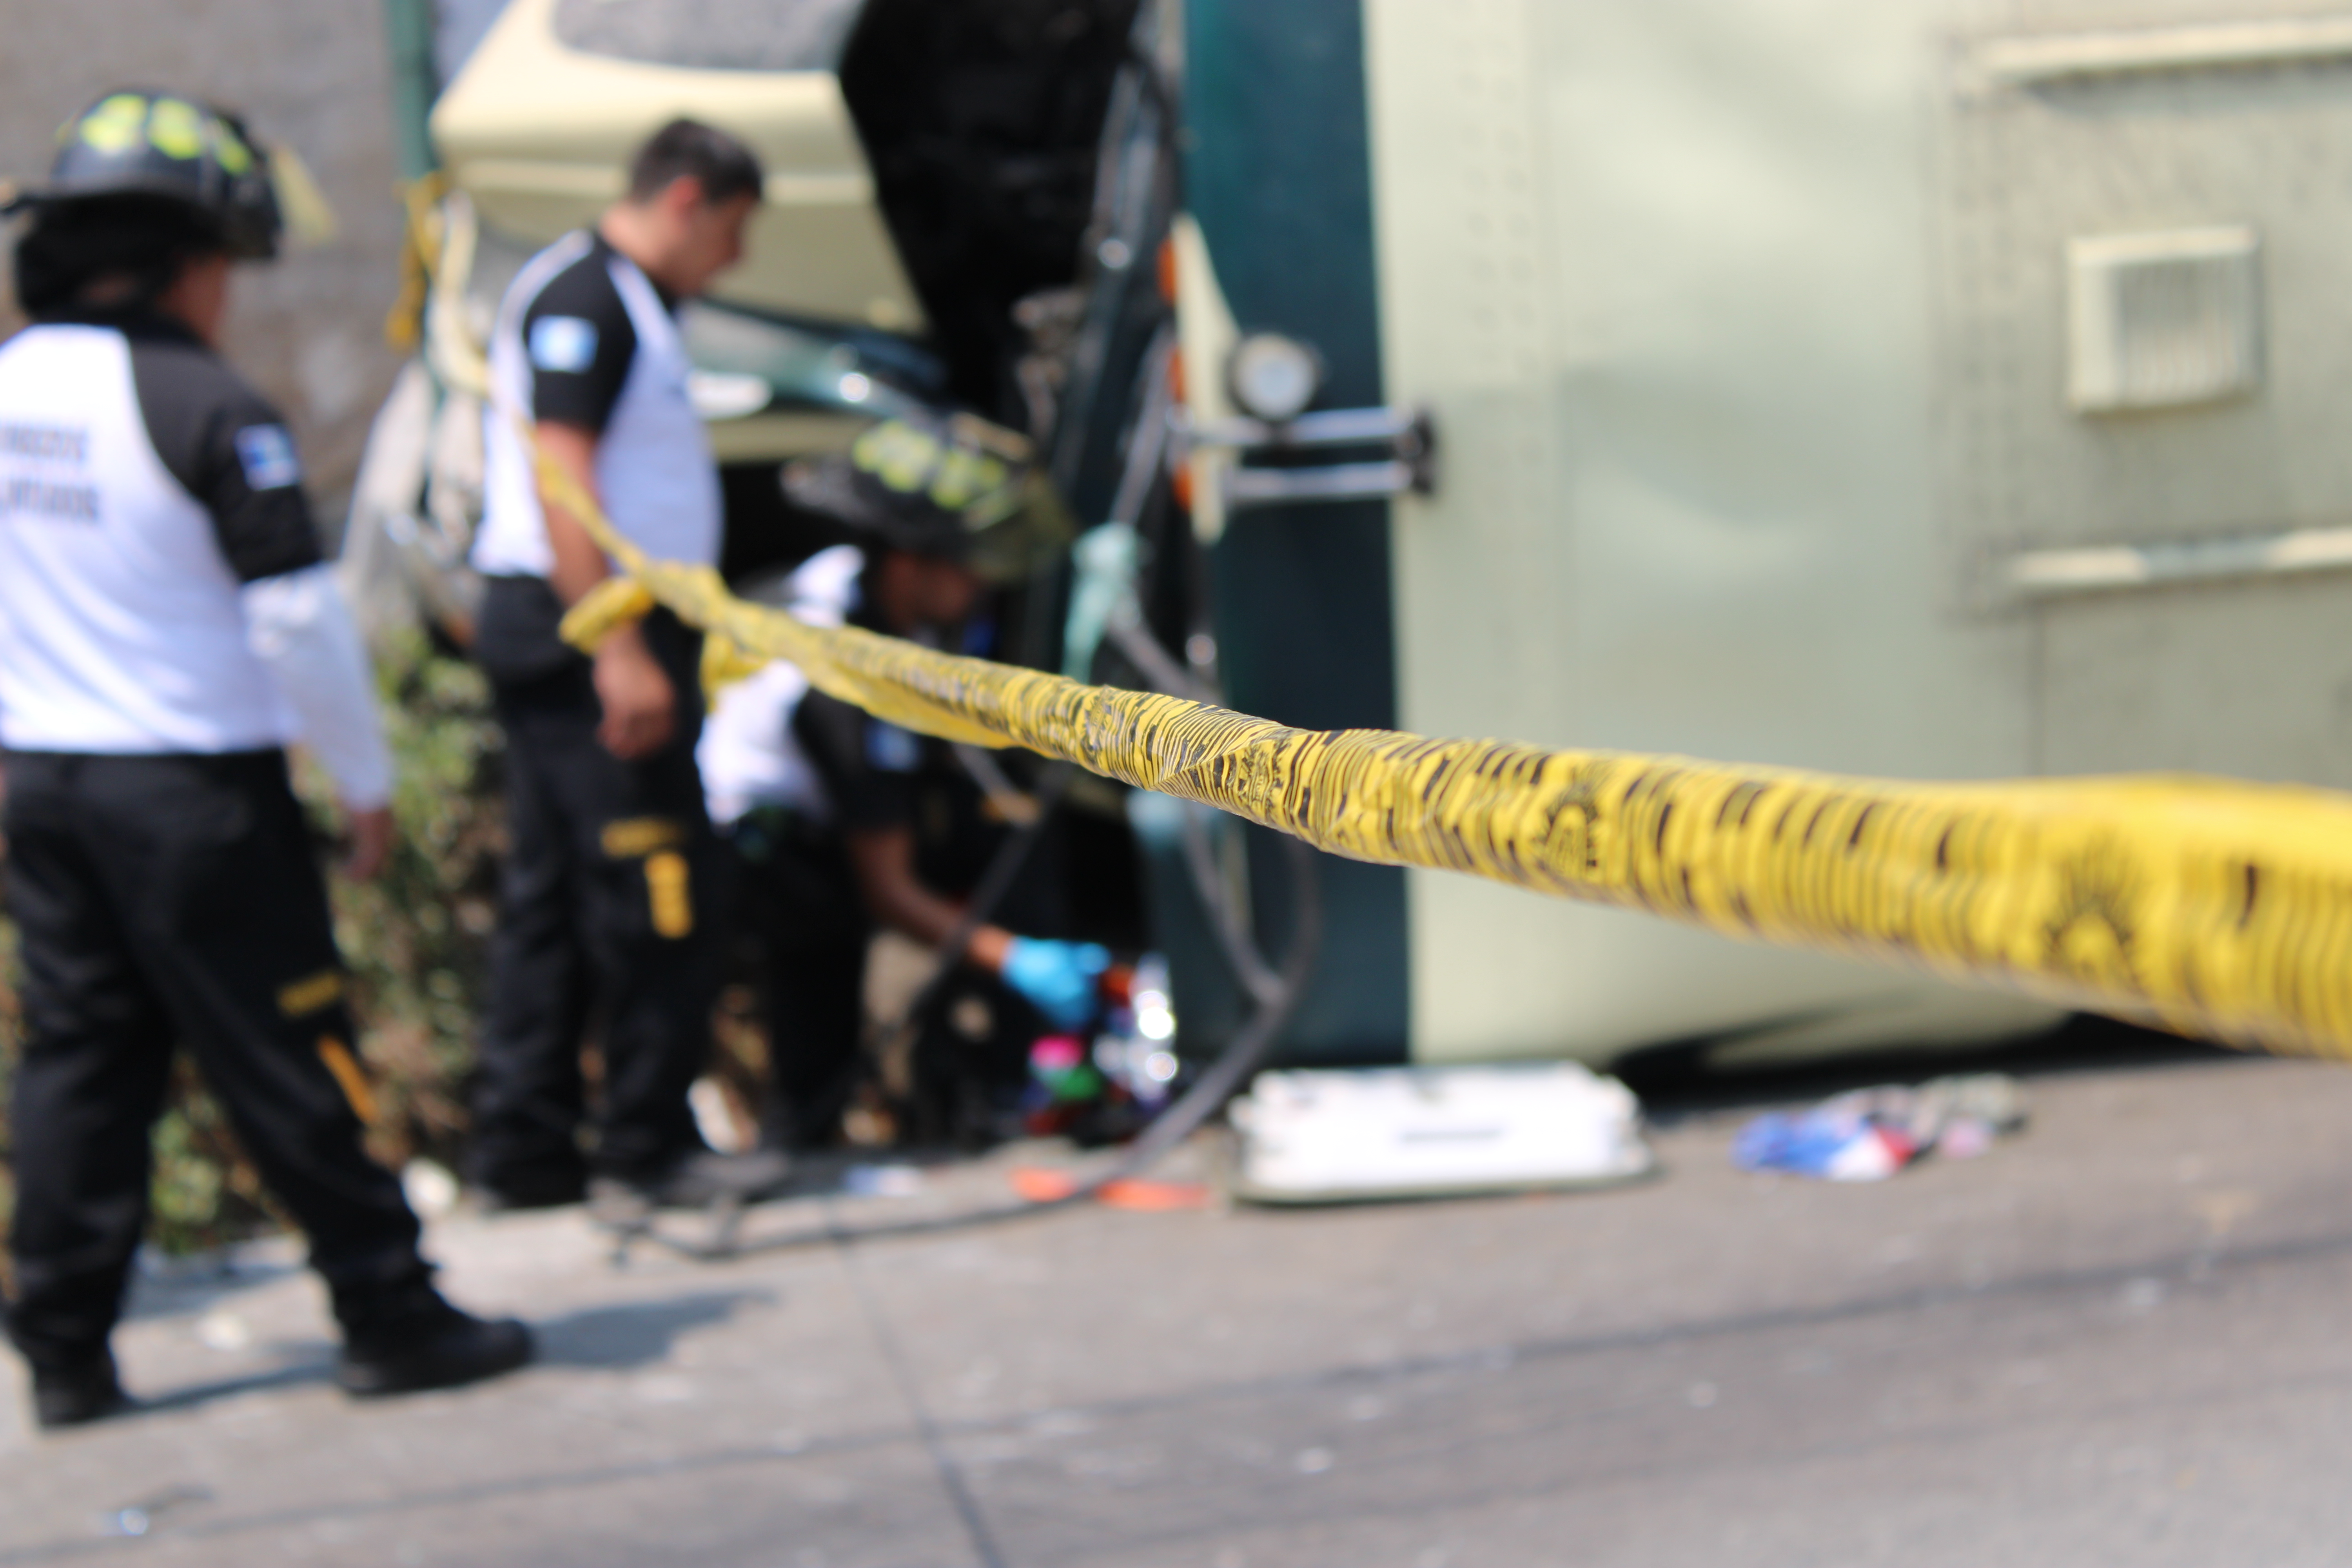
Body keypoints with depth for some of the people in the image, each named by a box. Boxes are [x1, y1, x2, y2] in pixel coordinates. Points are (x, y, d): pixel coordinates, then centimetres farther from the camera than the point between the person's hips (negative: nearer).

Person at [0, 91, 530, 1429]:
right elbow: (296, 618, -15)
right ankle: (389, 1316, 10)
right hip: (196, 791, -6)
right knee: (289, 1064, 1)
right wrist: (369, 781, -4)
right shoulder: (207, 407, -15)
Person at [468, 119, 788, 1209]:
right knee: (652, 892, -7)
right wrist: (619, 651, -24)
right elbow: (561, 480, -20)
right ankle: (651, 1147, -1)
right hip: (587, 629, -11)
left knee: (551, 895, 10)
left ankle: (523, 1151, 14)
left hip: (613, 629, 11)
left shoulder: (629, 303, 20)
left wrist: (660, 642, 18)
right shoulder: (581, 297, -11)